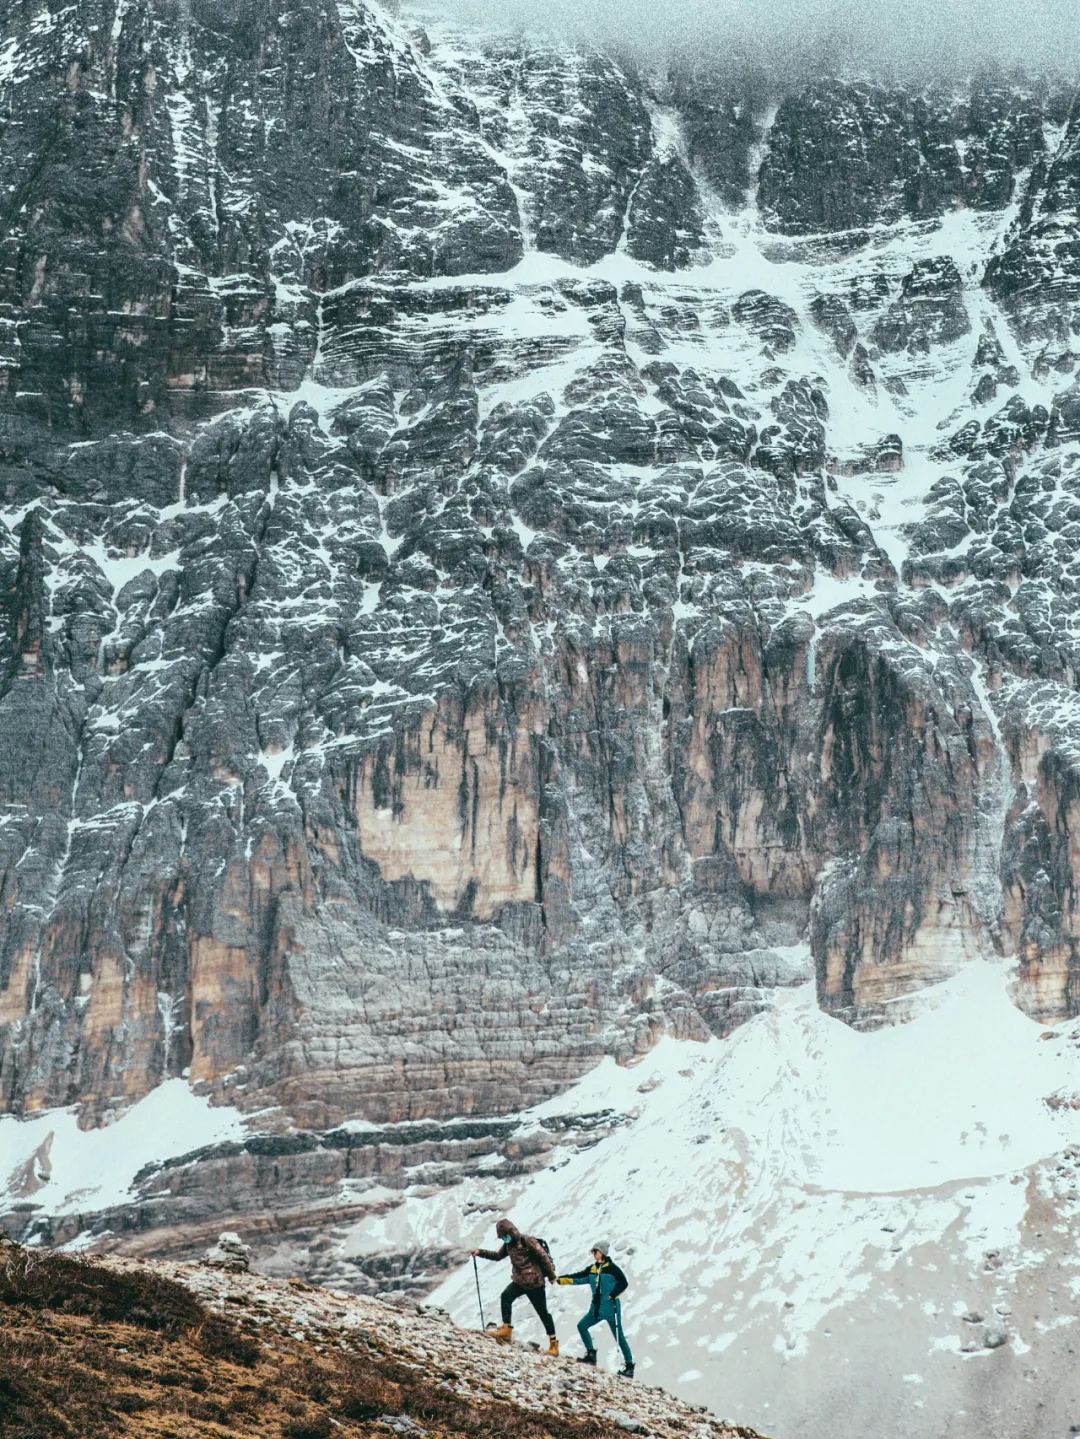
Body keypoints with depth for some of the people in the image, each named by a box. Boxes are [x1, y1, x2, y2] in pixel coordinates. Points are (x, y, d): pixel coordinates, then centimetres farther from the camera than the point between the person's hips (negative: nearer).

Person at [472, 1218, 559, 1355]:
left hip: (534, 1282, -7)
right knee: (506, 1296, -19)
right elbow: (498, 1255, 21)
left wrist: (551, 1276, -10)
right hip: (519, 1281, 7)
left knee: (543, 1312, 1)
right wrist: (480, 1253, 8)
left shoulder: (527, 1241, -17)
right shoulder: (508, 1244, 8)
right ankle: (506, 1329, -16)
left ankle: (553, 1343, 9)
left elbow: (544, 1257, -14)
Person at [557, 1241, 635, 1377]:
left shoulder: (612, 1268, -11)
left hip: (611, 1308, -7)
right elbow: (577, 1278, 11)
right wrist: (560, 1279, 4)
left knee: (619, 1337, -3)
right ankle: (591, 1354, 19)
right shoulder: (592, 1269, 9)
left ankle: (629, 1366, 2)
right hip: (597, 1308, 7)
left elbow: (623, 1283, -15)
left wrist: (613, 1295, -21)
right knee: (582, 1326, 7)